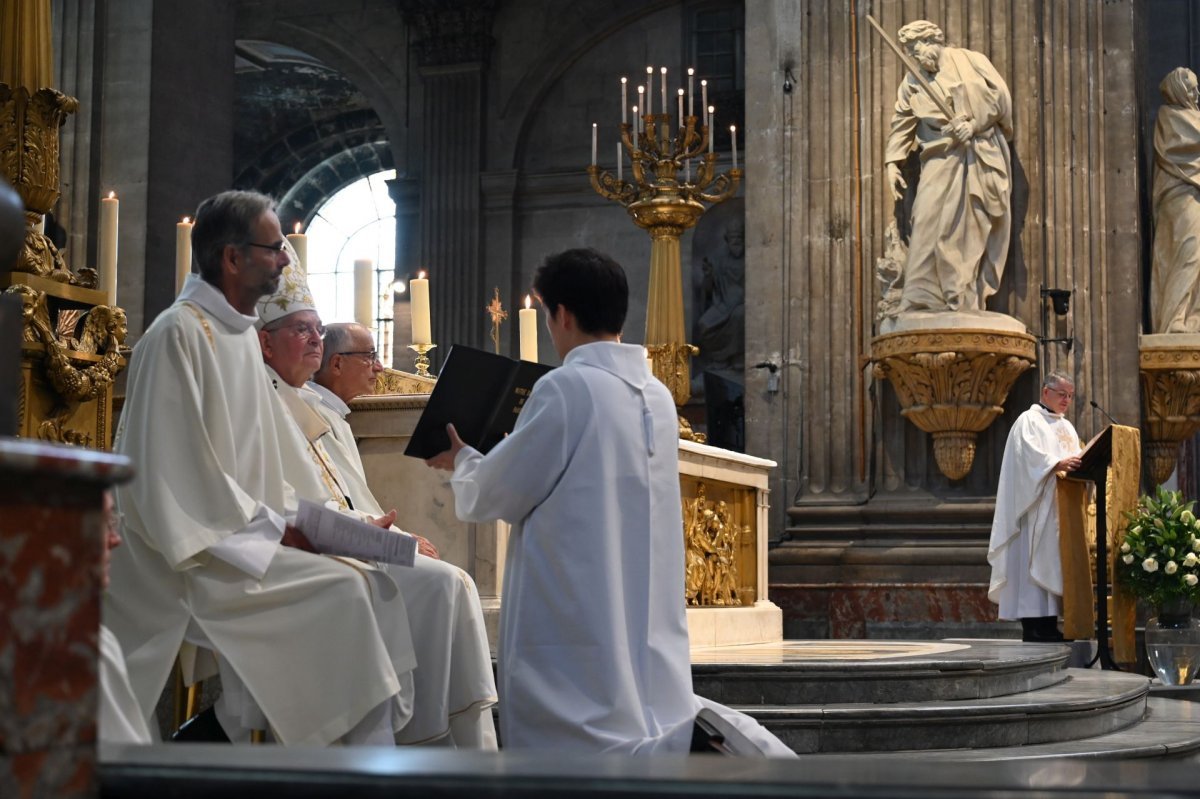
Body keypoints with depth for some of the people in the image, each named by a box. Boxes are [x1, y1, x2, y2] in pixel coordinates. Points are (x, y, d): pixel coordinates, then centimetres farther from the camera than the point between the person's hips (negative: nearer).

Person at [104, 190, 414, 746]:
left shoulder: (242, 335, 14)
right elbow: (177, 471, -19)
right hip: (193, 555, -9)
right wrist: (273, 528, -16)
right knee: (341, 592, -20)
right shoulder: (179, 334, -14)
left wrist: (287, 519, 4)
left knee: (376, 589, -4)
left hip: (247, 535, 9)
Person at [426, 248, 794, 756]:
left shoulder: (565, 387, -13)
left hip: (575, 625, -8)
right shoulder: (657, 395, 11)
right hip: (646, 633, 8)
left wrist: (461, 462, 17)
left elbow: (496, 495, -5)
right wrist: (485, 461, 33)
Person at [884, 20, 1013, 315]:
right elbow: (902, 125, 14)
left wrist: (974, 123, -11)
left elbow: (1001, 98, 0)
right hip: (941, 162, 1)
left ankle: (968, 306, 0)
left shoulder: (972, 61, 6)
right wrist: (892, 162, 4)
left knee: (976, 232, -2)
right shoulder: (911, 82, 12)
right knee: (929, 226, -13)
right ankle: (920, 303, -14)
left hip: (984, 161, -1)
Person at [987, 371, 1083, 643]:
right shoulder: (1029, 421, -2)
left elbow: (1075, 458, 20)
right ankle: (1034, 626, -13)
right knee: (1035, 561, -12)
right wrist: (1056, 464, -33)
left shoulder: (1067, 427, 24)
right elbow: (1027, 454, -18)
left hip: (1061, 509, 8)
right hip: (1037, 508, -8)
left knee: (1056, 564, 4)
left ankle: (1049, 627, 4)